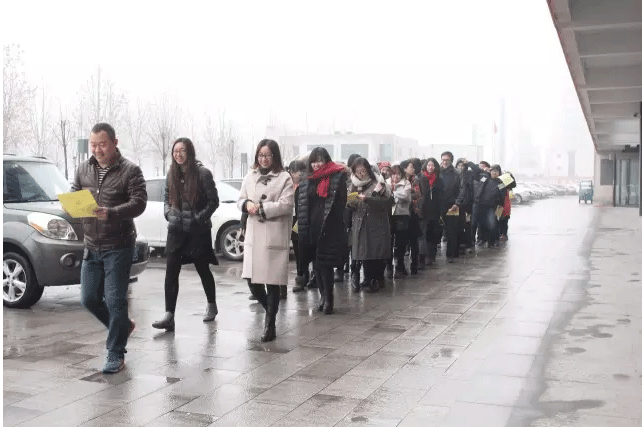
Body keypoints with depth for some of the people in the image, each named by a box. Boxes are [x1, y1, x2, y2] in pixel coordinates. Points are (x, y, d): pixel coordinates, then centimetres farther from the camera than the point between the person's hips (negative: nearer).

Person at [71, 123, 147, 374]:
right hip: (92, 246, 6)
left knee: (115, 300, -5)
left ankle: (116, 355, 8)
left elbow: (139, 203, -17)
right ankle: (123, 325, 35)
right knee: (89, 299, 9)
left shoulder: (129, 170, -8)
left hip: (119, 246, -6)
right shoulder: (83, 169, 9)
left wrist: (111, 213, -33)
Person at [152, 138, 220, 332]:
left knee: (203, 269, 11)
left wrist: (199, 218, -14)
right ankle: (169, 316, -7)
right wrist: (169, 215, 0)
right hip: (176, 230, 4)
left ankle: (211, 305, 34)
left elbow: (213, 201, -5)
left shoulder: (202, 173, -8)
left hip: (198, 231, -3)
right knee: (171, 272, -6)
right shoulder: (171, 174, 6)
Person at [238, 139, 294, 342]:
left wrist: (261, 209, -14)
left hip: (275, 236, -5)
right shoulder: (250, 177, 14)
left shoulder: (284, 178, -2)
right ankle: (270, 311, 30)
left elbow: (286, 205, -11)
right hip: (253, 236, 5)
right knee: (252, 281, 4)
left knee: (272, 282, -2)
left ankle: (270, 324, 9)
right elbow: (240, 199, 17)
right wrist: (247, 204, -6)